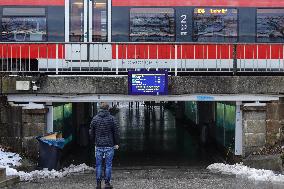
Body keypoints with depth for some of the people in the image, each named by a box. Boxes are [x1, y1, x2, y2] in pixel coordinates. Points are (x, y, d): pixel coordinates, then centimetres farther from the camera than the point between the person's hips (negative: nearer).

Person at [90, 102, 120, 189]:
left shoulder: (95, 119, 4)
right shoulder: (112, 119, -4)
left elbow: (91, 132, 9)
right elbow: (116, 132, -2)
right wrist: (116, 143, 8)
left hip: (98, 145, 2)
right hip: (109, 145, -2)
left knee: (98, 165, 7)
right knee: (108, 164, 4)